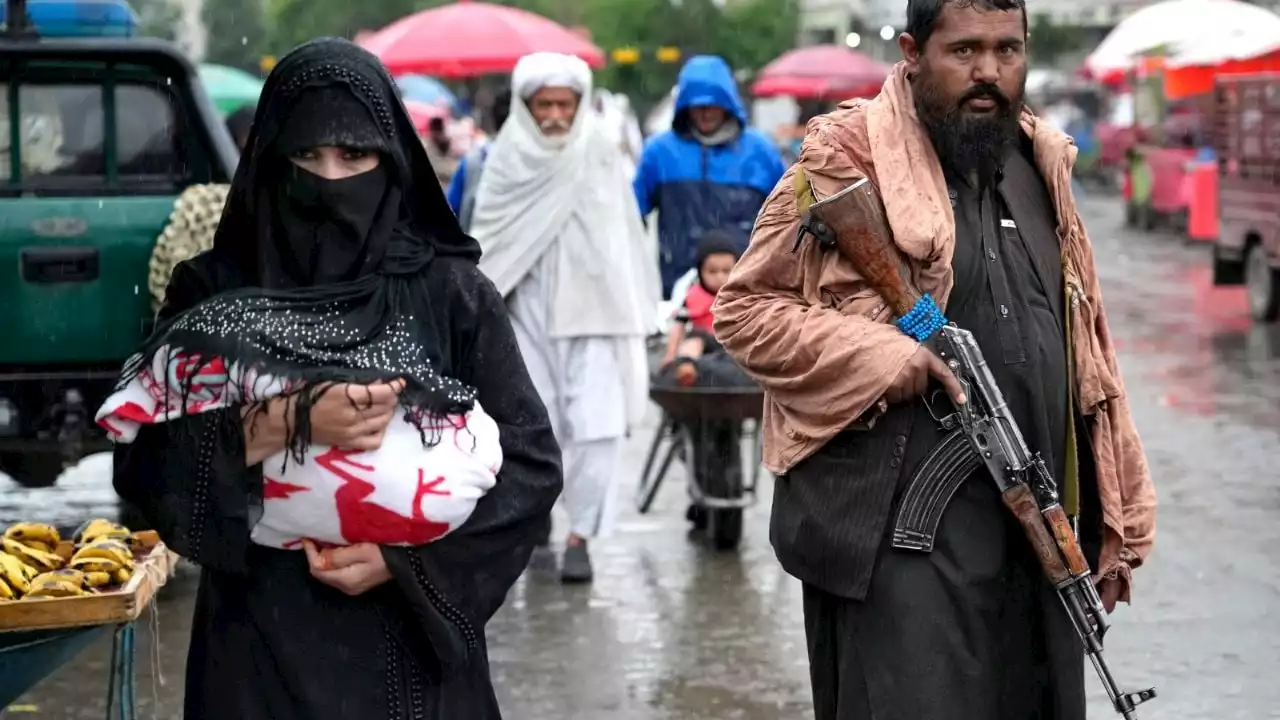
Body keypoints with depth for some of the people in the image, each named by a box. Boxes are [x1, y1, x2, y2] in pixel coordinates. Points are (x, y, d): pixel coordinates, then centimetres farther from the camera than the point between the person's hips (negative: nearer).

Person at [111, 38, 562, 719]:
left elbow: (532, 463, -4)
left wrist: (404, 557, -14)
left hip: (416, 646, 0)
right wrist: (287, 423, -20)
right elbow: (142, 463, -8)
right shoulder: (211, 294, -1)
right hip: (259, 650, 0)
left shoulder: (451, 293, -2)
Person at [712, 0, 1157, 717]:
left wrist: (1116, 522, 16)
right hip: (900, 530, -6)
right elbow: (744, 308, -5)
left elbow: (1085, 349, 18)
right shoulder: (846, 162, -5)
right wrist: (886, 358, -17)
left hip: (1036, 527, 6)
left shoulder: (1040, 167, 14)